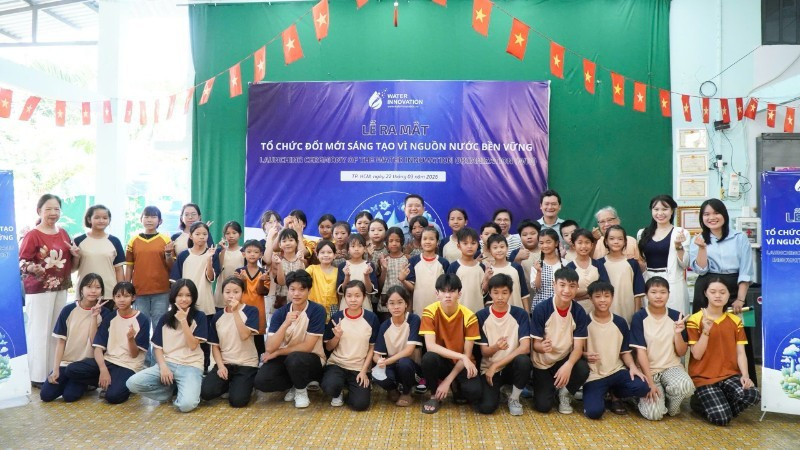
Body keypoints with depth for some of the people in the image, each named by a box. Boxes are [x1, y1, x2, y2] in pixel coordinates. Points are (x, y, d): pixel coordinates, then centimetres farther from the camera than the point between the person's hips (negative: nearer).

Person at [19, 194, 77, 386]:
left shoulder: (63, 233, 10)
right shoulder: (32, 235, -9)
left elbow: (71, 264, 20)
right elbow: (22, 263, -12)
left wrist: (76, 256, -1)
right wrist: (35, 268, -31)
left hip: (61, 289, 6)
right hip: (39, 290, -6)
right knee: (39, 331, -3)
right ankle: (38, 376, 5)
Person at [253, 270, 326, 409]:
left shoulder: (317, 310, -16)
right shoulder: (280, 313, -6)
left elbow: (307, 346, -18)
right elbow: (270, 348, -16)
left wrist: (277, 352, -12)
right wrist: (286, 324, -30)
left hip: (311, 359, -4)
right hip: (285, 357, 4)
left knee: (295, 359, -37)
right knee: (261, 381, -22)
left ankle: (301, 389, -5)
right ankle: (295, 384, 7)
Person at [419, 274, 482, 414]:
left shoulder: (469, 316, -16)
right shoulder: (430, 312, -17)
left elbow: (467, 354, -13)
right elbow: (430, 346, -26)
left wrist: (448, 381, -18)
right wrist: (461, 356, -33)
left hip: (461, 364, 0)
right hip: (441, 361, 0)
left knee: (474, 393, -29)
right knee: (428, 358, -35)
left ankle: (456, 386, 9)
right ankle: (434, 395, -5)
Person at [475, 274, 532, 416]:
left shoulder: (520, 314, -7)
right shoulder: (481, 316, -6)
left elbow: (525, 348, -16)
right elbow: (484, 352, -6)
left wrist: (496, 365, -20)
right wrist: (495, 347, -30)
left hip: (511, 367, 0)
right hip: (489, 368, 0)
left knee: (524, 361, -35)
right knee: (486, 407, -24)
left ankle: (514, 398, -5)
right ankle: (497, 389, 14)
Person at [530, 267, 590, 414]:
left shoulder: (579, 312, -13)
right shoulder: (541, 309, -19)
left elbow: (578, 347, -15)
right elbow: (535, 344, -14)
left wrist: (568, 365, -36)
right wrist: (542, 347, -40)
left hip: (565, 359, 1)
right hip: (543, 363, -1)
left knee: (583, 369, -32)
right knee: (543, 406, -12)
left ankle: (565, 394, 1)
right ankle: (550, 385, 24)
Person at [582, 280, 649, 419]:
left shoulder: (620, 323, 4)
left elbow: (625, 351, 10)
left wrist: (632, 366, -10)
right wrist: (585, 355, -22)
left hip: (617, 371, 3)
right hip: (593, 375, -3)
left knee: (642, 387, -26)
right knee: (594, 411, -25)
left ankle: (615, 395, 8)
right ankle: (601, 395, 14)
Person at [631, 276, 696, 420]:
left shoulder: (676, 316, -1)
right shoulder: (639, 317, -9)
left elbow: (681, 353, 1)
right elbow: (640, 352, -11)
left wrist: (678, 333, -18)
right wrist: (650, 381, -18)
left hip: (672, 367, 3)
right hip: (648, 370, -2)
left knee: (685, 386, -34)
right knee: (654, 413, -23)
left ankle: (671, 406, 2)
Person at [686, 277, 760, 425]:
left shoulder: (735, 321, 8)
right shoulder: (695, 320, -5)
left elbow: (740, 353, 2)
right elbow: (697, 355, -9)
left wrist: (745, 376, -15)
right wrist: (706, 331, -21)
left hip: (730, 375, 4)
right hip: (703, 377, -4)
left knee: (753, 395, -27)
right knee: (721, 418, -20)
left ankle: (722, 405, 4)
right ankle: (700, 403, 14)